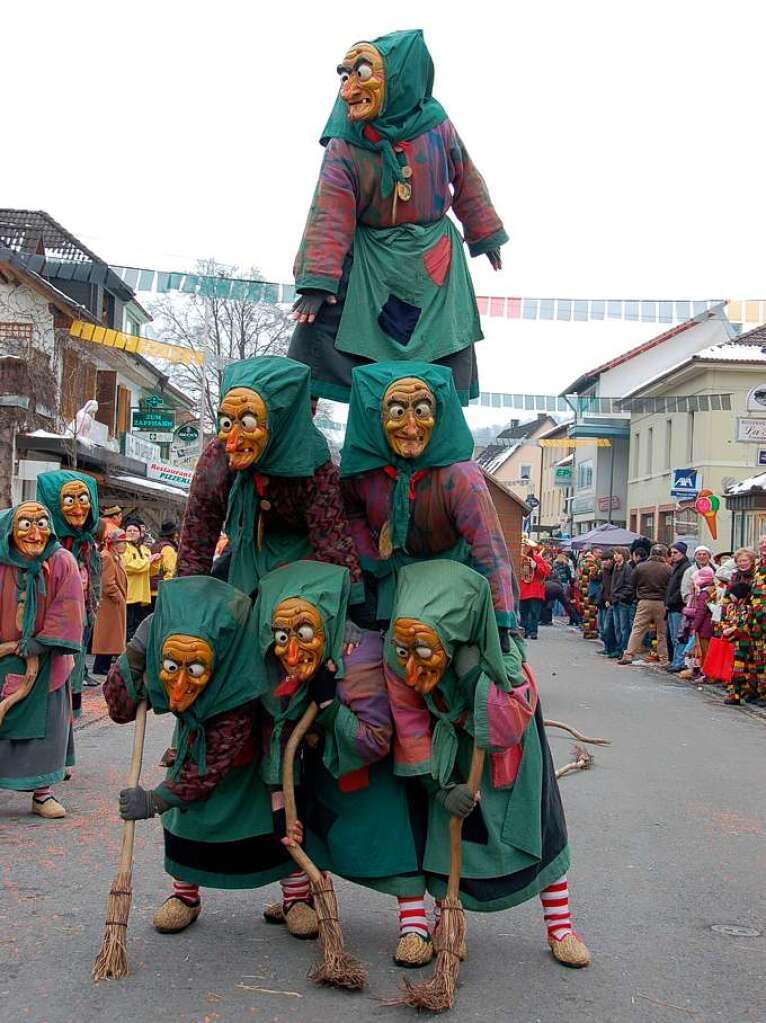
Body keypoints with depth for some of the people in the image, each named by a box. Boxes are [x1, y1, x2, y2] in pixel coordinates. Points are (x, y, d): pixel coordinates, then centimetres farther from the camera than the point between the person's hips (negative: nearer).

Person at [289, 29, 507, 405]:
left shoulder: (436, 127, -10)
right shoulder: (344, 147, -14)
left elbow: (466, 183, 5)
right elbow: (329, 217, -19)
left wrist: (484, 234, 15)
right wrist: (316, 280, -25)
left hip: (434, 252, 2)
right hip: (370, 256, -1)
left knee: (449, 345, 4)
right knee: (319, 323, -11)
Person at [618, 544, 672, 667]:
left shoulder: (640, 567, -1)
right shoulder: (667, 569, -5)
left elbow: (633, 584, 5)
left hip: (644, 602, 0)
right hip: (661, 603, 0)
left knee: (637, 629, 3)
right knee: (662, 632, 7)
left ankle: (628, 655, -1)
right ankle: (664, 659, 10)